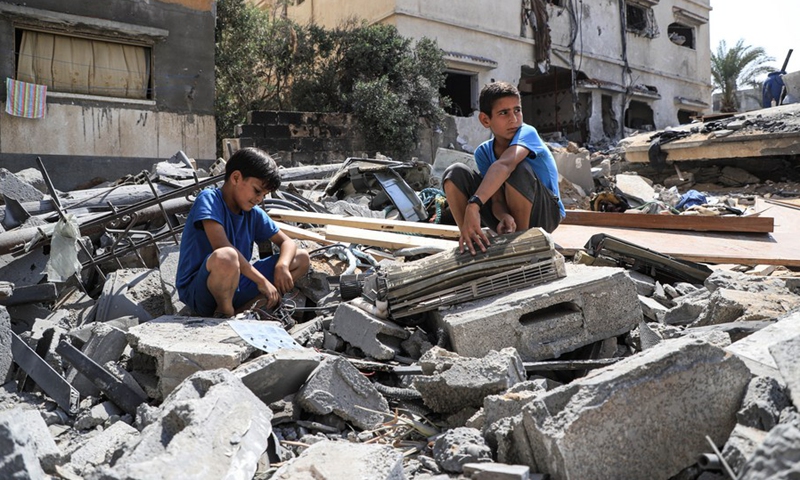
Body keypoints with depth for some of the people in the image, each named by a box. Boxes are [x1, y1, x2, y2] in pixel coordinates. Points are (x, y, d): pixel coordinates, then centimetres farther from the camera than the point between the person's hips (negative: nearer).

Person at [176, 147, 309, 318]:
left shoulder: (254, 214, 7)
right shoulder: (209, 199, -12)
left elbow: (287, 242, 10)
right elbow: (221, 246, -26)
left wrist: (282, 266, -14)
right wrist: (262, 281, -25)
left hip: (235, 288, 7)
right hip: (198, 291, -7)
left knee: (301, 258, 3)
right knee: (226, 257, -40)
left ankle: (241, 311, -8)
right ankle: (224, 313, -9)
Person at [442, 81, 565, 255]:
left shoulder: (527, 133, -21)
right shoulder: (483, 152, -6)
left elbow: (503, 165, -42)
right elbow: (497, 200, -15)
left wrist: (473, 205, -56)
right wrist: (504, 216, -40)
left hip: (544, 214, -4)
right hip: (508, 213, 4)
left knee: (518, 168, -34)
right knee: (455, 173, -14)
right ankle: (470, 243, -12)